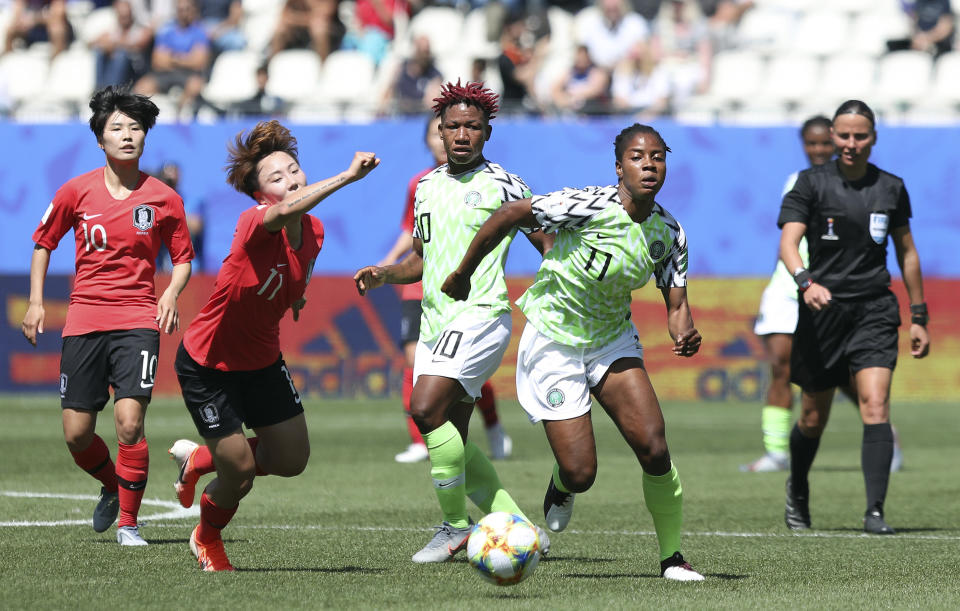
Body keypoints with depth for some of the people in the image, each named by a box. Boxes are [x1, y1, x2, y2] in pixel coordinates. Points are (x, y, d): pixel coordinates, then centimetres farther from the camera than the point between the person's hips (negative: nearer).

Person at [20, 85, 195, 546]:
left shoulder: (163, 198, 1)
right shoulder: (77, 191, 3)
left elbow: (183, 257, 12)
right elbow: (43, 241, 16)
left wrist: (171, 293, -7)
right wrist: (35, 302, 9)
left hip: (137, 319, -2)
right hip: (84, 318, 2)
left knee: (129, 422, -18)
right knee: (76, 434, 1)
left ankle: (128, 522, -2)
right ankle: (112, 486, 34)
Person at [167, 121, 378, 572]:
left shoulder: (313, 233, -6)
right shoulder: (255, 223, -29)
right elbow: (285, 212, -55)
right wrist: (347, 176, -63)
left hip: (262, 361, 7)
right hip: (206, 363, -7)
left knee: (291, 460, 8)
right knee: (241, 471, -5)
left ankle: (198, 459, 35)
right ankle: (207, 540, 29)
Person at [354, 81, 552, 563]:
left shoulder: (502, 185, -3)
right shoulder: (427, 187, 16)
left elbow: (547, 243, 1)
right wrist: (383, 274, 8)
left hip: (480, 315, -8)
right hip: (435, 322, 8)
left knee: (426, 409, -22)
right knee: (450, 441, 5)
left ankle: (457, 526, -10)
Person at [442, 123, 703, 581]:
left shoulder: (668, 232, -7)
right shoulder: (589, 206, -25)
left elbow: (675, 304, -3)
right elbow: (509, 216, -16)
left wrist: (684, 332, -28)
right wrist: (463, 274, -7)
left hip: (613, 340, 4)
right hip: (554, 342, -4)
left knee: (654, 448, -15)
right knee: (580, 474, -9)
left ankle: (672, 557, 3)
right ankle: (560, 486, 31)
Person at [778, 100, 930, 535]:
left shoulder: (891, 188, 7)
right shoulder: (812, 183, -1)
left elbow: (907, 253, 17)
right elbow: (788, 241, -13)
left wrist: (918, 317, 16)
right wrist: (806, 281, -33)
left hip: (874, 311, 1)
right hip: (823, 309, -1)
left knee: (875, 408, -16)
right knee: (814, 418, 8)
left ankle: (874, 511, -19)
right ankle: (797, 491, 37)